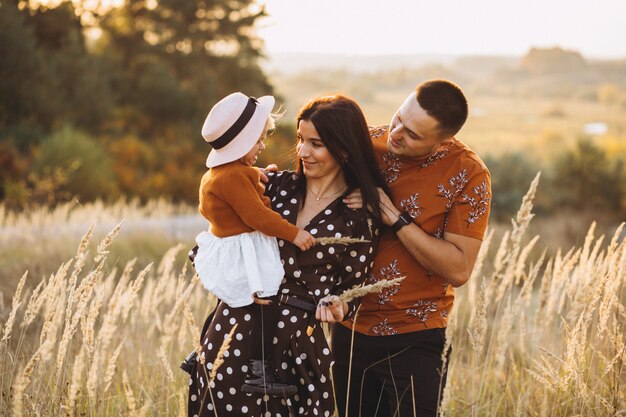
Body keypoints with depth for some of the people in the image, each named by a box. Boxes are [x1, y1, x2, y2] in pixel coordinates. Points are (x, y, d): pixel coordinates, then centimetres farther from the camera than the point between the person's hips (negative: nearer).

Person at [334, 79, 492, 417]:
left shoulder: (467, 175, -14)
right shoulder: (370, 143, -3)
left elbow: (459, 269, -17)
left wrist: (396, 218, -23)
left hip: (414, 339, -4)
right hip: (350, 328, 4)